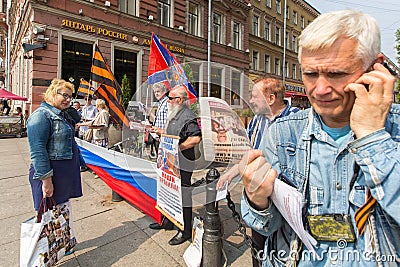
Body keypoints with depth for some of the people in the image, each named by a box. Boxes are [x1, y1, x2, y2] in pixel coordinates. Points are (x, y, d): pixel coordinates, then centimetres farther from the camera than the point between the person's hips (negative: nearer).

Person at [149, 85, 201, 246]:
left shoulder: (188, 116, -17)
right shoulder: (174, 115, 15)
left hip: (182, 164, -10)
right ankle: (167, 220, 42)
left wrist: (178, 148, -23)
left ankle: (185, 231, 16)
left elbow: (196, 138, -28)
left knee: (183, 196, 1)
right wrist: (162, 132, 12)